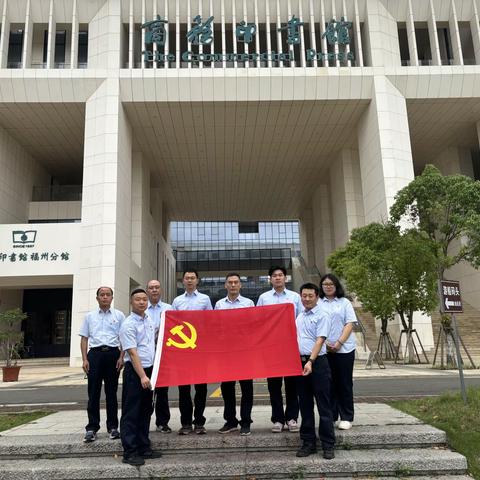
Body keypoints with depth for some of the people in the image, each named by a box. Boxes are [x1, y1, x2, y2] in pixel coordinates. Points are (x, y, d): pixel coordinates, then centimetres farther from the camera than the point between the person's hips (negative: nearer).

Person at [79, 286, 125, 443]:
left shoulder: (119, 315, 7)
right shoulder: (89, 316, 11)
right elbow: (84, 338, 10)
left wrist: (121, 357, -5)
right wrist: (84, 359, 0)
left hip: (113, 354, 0)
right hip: (95, 354, 1)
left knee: (111, 392, 7)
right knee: (93, 392, 0)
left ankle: (113, 427, 15)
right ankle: (91, 428, 7)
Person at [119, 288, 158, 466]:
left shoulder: (150, 320, 9)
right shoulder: (128, 324, -13)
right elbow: (133, 353, -18)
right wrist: (142, 376, -21)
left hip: (149, 369, 7)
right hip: (134, 371, -7)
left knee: (146, 411, 14)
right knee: (131, 413, -1)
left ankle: (143, 447, 23)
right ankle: (129, 452, 6)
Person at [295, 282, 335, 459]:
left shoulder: (322, 316, -5)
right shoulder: (298, 317, 15)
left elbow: (320, 340, -13)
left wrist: (311, 361, -22)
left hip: (318, 362, -6)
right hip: (300, 362, 6)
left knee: (323, 405, -1)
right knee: (305, 404, 11)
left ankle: (328, 445, 7)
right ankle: (308, 442, 21)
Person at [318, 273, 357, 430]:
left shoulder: (344, 303, 7)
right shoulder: (318, 303, 8)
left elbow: (350, 324, -1)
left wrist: (339, 343, -12)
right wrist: (324, 342, -11)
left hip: (344, 349, -1)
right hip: (324, 349, 1)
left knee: (345, 384, 3)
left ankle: (346, 418, 11)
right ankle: (330, 417, 14)